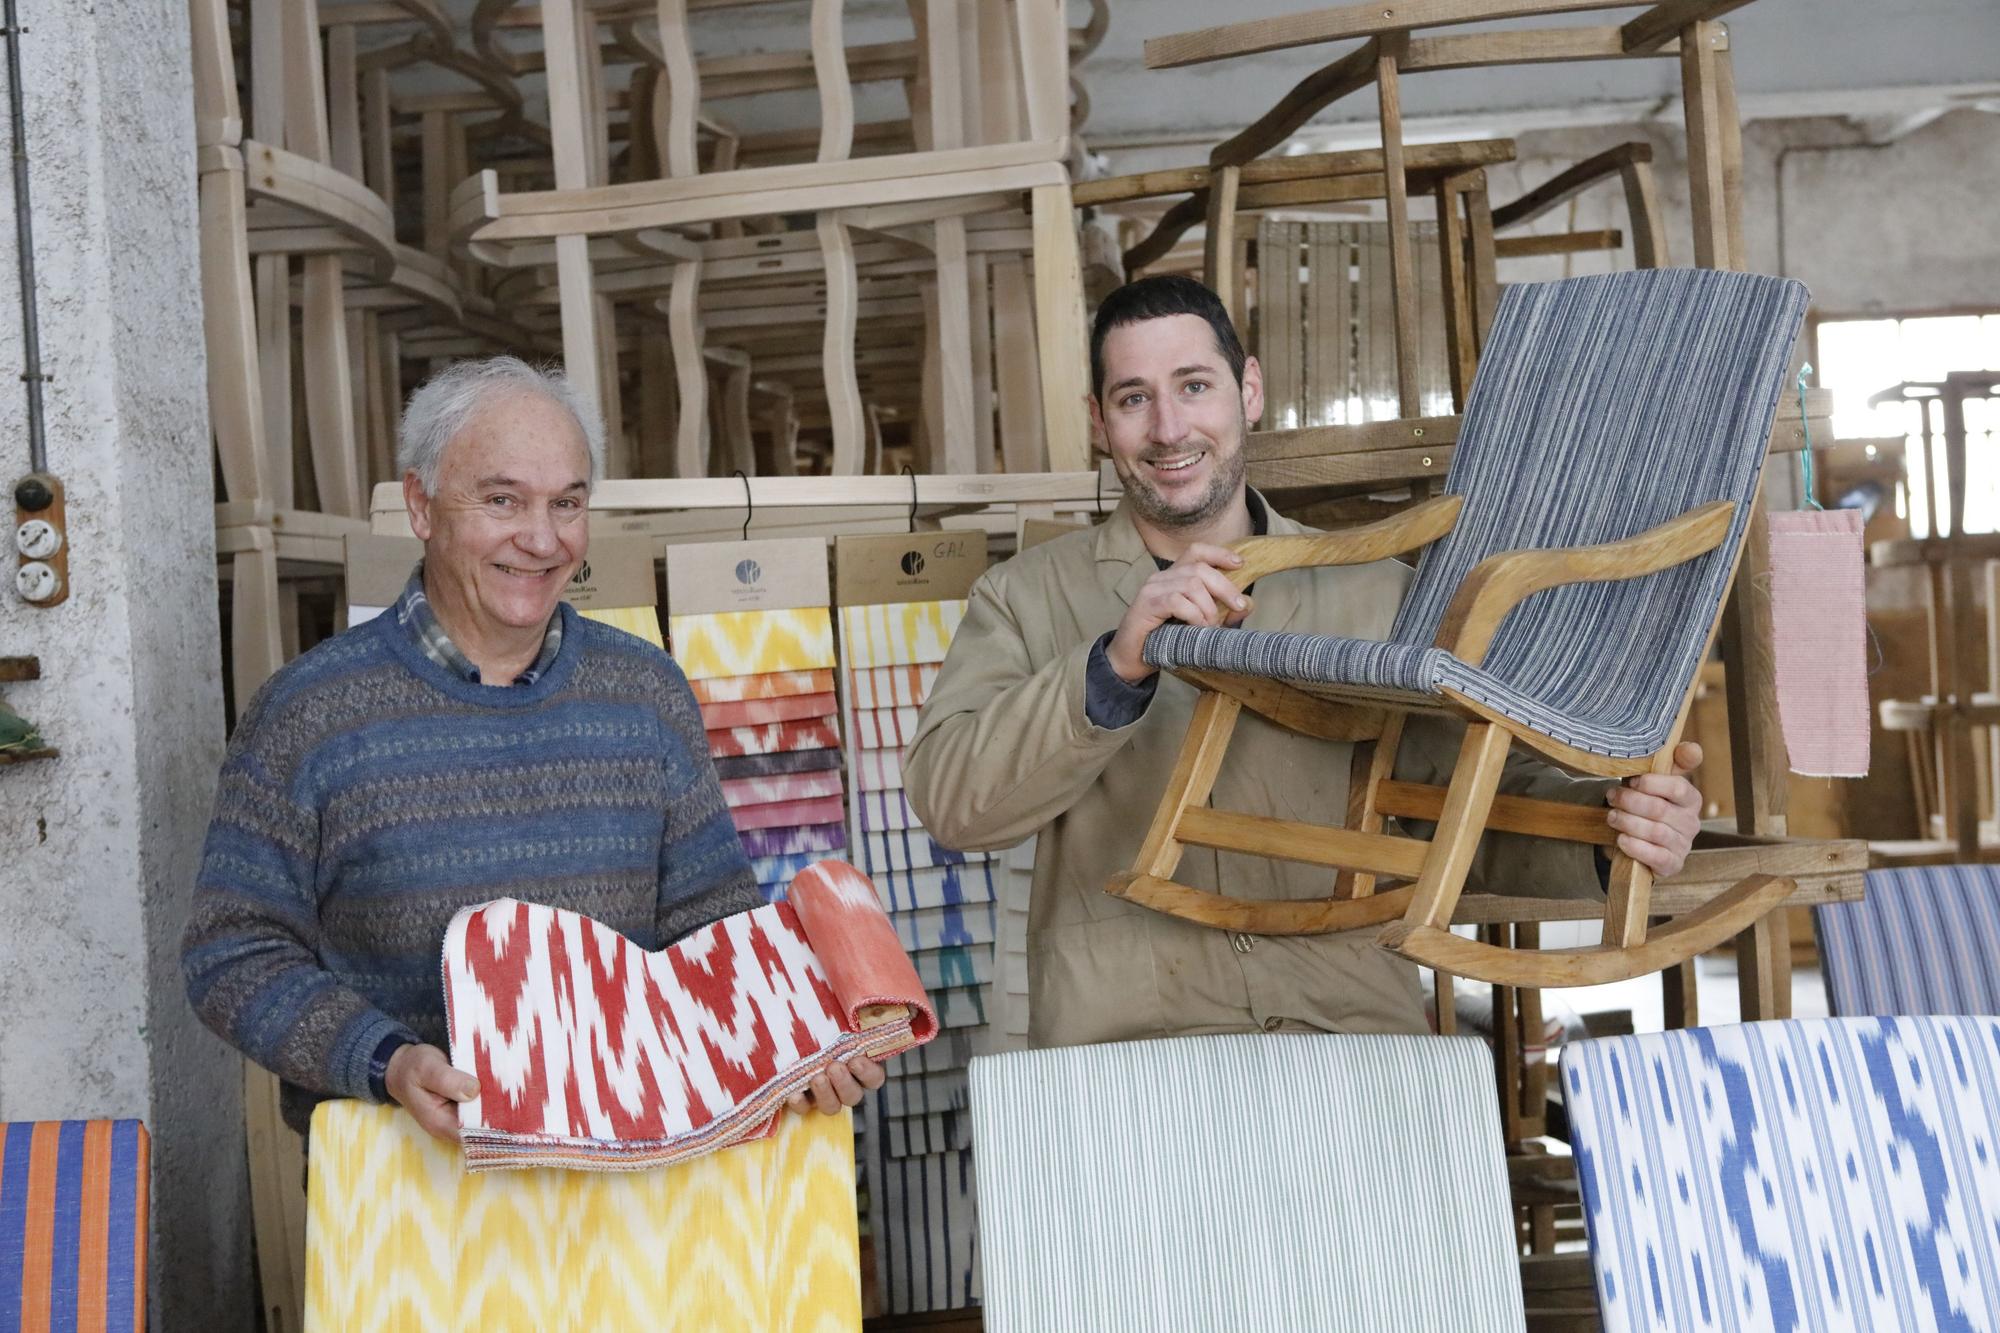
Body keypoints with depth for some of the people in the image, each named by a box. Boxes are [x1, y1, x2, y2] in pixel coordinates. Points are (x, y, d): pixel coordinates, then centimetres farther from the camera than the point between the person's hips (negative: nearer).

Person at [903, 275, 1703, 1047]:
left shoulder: (1380, 593, 13)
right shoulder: (1026, 598, 9)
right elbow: (949, 800, -4)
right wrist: (1116, 667, -17)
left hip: (1358, 1026, 2)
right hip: (1127, 1040, -1)